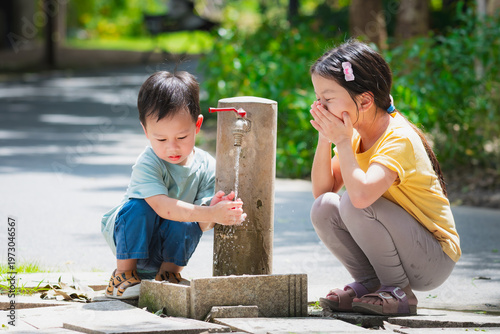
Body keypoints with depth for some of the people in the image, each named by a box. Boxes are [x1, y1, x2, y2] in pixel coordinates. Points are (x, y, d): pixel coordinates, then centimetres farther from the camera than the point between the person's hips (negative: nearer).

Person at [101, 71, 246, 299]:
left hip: (170, 245, 2)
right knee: (139, 206, -30)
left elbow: (201, 225, -18)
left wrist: (213, 211, -43)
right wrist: (211, 214, -48)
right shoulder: (147, 165, -25)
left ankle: (168, 272, -3)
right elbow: (163, 207, -39)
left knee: (187, 225, -28)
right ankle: (124, 272, -16)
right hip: (130, 238, -2)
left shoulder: (207, 167, -13)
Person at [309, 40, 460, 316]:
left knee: (355, 204, -28)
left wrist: (342, 141, -27)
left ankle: (398, 291, -13)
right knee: (324, 207, -10)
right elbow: (321, 190, 0)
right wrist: (325, 140, -12)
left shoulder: (399, 139, -23)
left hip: (435, 259, -8)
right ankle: (369, 283, 3)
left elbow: (361, 194, -41)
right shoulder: (356, 135, 2)